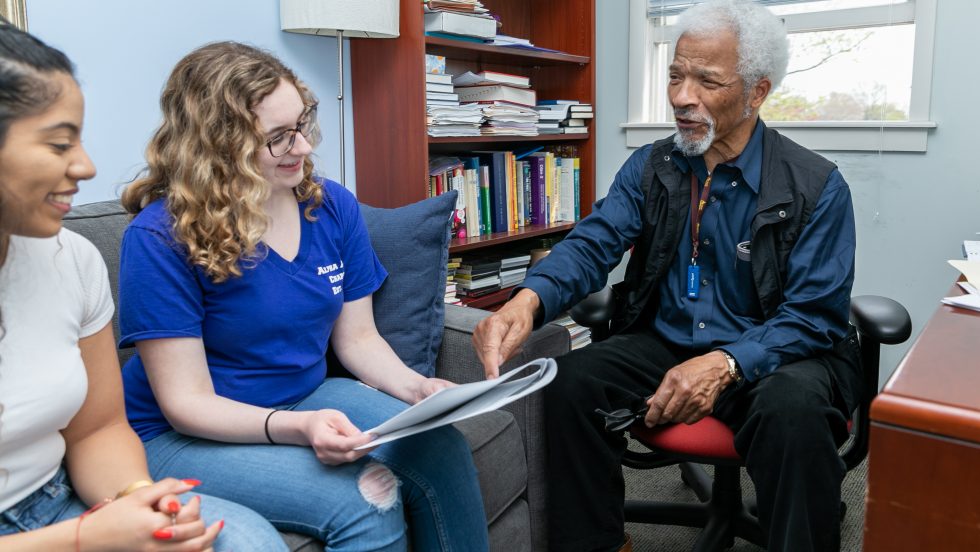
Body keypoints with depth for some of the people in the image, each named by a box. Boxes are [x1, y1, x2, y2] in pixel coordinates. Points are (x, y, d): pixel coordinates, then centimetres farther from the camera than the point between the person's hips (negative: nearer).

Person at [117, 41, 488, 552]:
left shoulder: (333, 207, -2)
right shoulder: (161, 238, -18)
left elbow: (357, 337, 4)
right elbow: (187, 403, -18)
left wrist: (417, 387, -15)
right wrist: (297, 429, -34)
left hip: (309, 400, 5)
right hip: (187, 434, -4)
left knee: (442, 451, -21)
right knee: (366, 501, -27)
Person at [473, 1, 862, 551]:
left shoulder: (818, 186, -8)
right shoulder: (650, 166, 3)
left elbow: (812, 316, -11)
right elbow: (592, 245, -8)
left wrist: (725, 363, -29)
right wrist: (528, 300, -30)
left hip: (769, 357, -3)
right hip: (665, 342, 3)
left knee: (792, 407, -36)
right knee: (572, 381, -21)